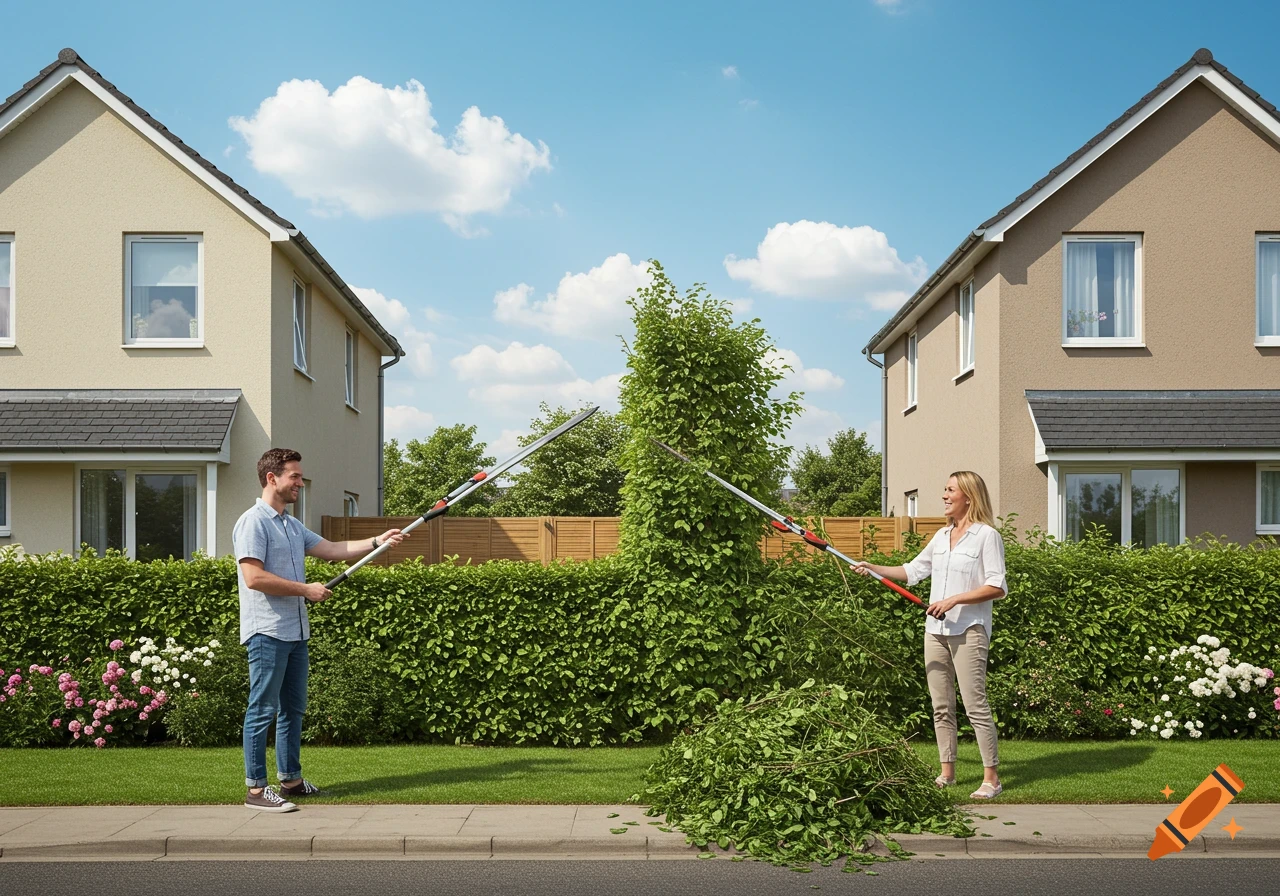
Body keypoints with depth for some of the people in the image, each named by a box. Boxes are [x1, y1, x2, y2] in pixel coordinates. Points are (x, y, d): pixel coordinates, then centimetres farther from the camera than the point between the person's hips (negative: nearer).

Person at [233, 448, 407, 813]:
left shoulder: (292, 525, 18)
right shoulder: (253, 522, -12)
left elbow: (332, 549, 18)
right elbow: (254, 577, -20)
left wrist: (378, 541, 8)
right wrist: (306, 589, -15)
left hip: (296, 631, 9)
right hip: (267, 632, -9)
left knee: (293, 708, 14)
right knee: (263, 710, -5)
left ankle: (291, 779, 22)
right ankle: (256, 788, 0)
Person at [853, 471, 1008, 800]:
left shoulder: (987, 536, -6)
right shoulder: (942, 536, 16)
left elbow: (997, 587, -12)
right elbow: (913, 570, 21)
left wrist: (954, 600, -18)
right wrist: (874, 569, 11)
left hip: (969, 631, -7)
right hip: (935, 630, 7)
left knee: (975, 705, -8)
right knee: (941, 706, 9)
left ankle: (991, 778, -2)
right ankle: (947, 772, 17)